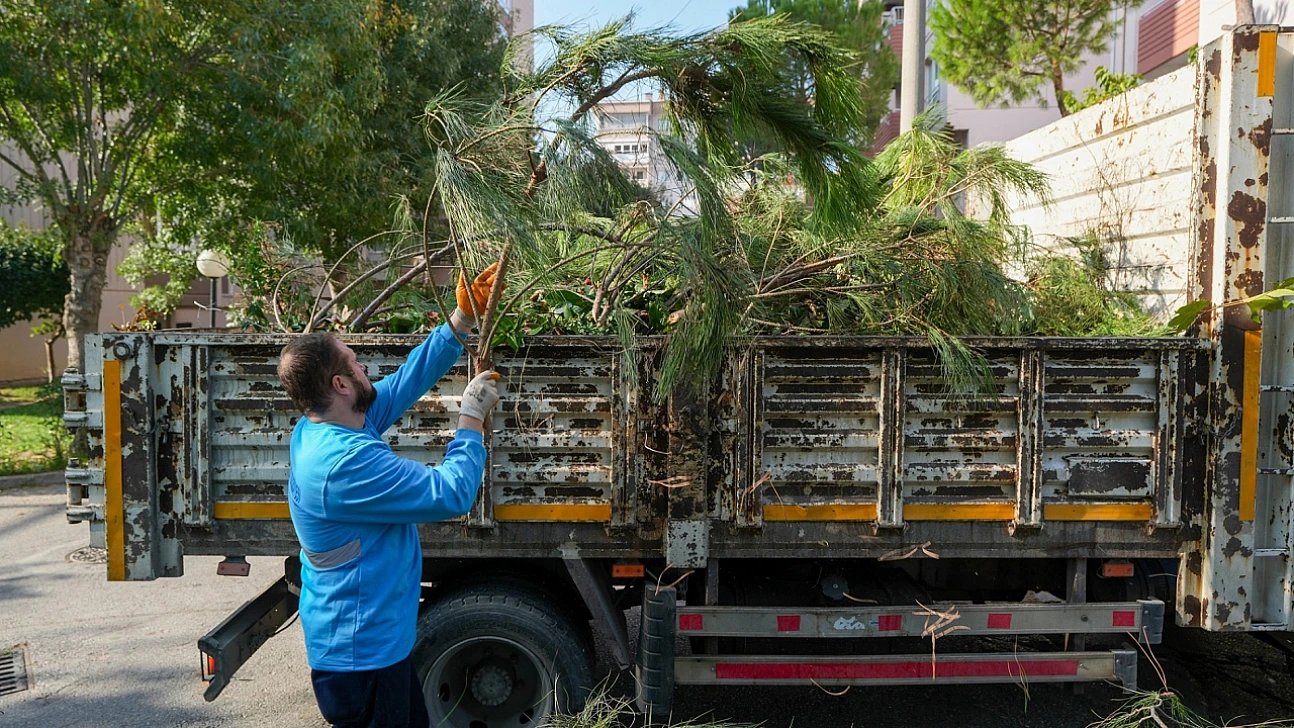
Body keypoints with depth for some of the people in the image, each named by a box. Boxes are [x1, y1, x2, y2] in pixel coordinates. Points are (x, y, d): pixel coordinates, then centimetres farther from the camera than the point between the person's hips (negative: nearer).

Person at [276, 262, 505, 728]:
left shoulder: (317, 430, 1)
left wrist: (463, 318, 5)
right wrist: (472, 419, -14)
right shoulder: (346, 462, -31)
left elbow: (405, 382, 8)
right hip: (362, 654, -10)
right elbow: (450, 495, -26)